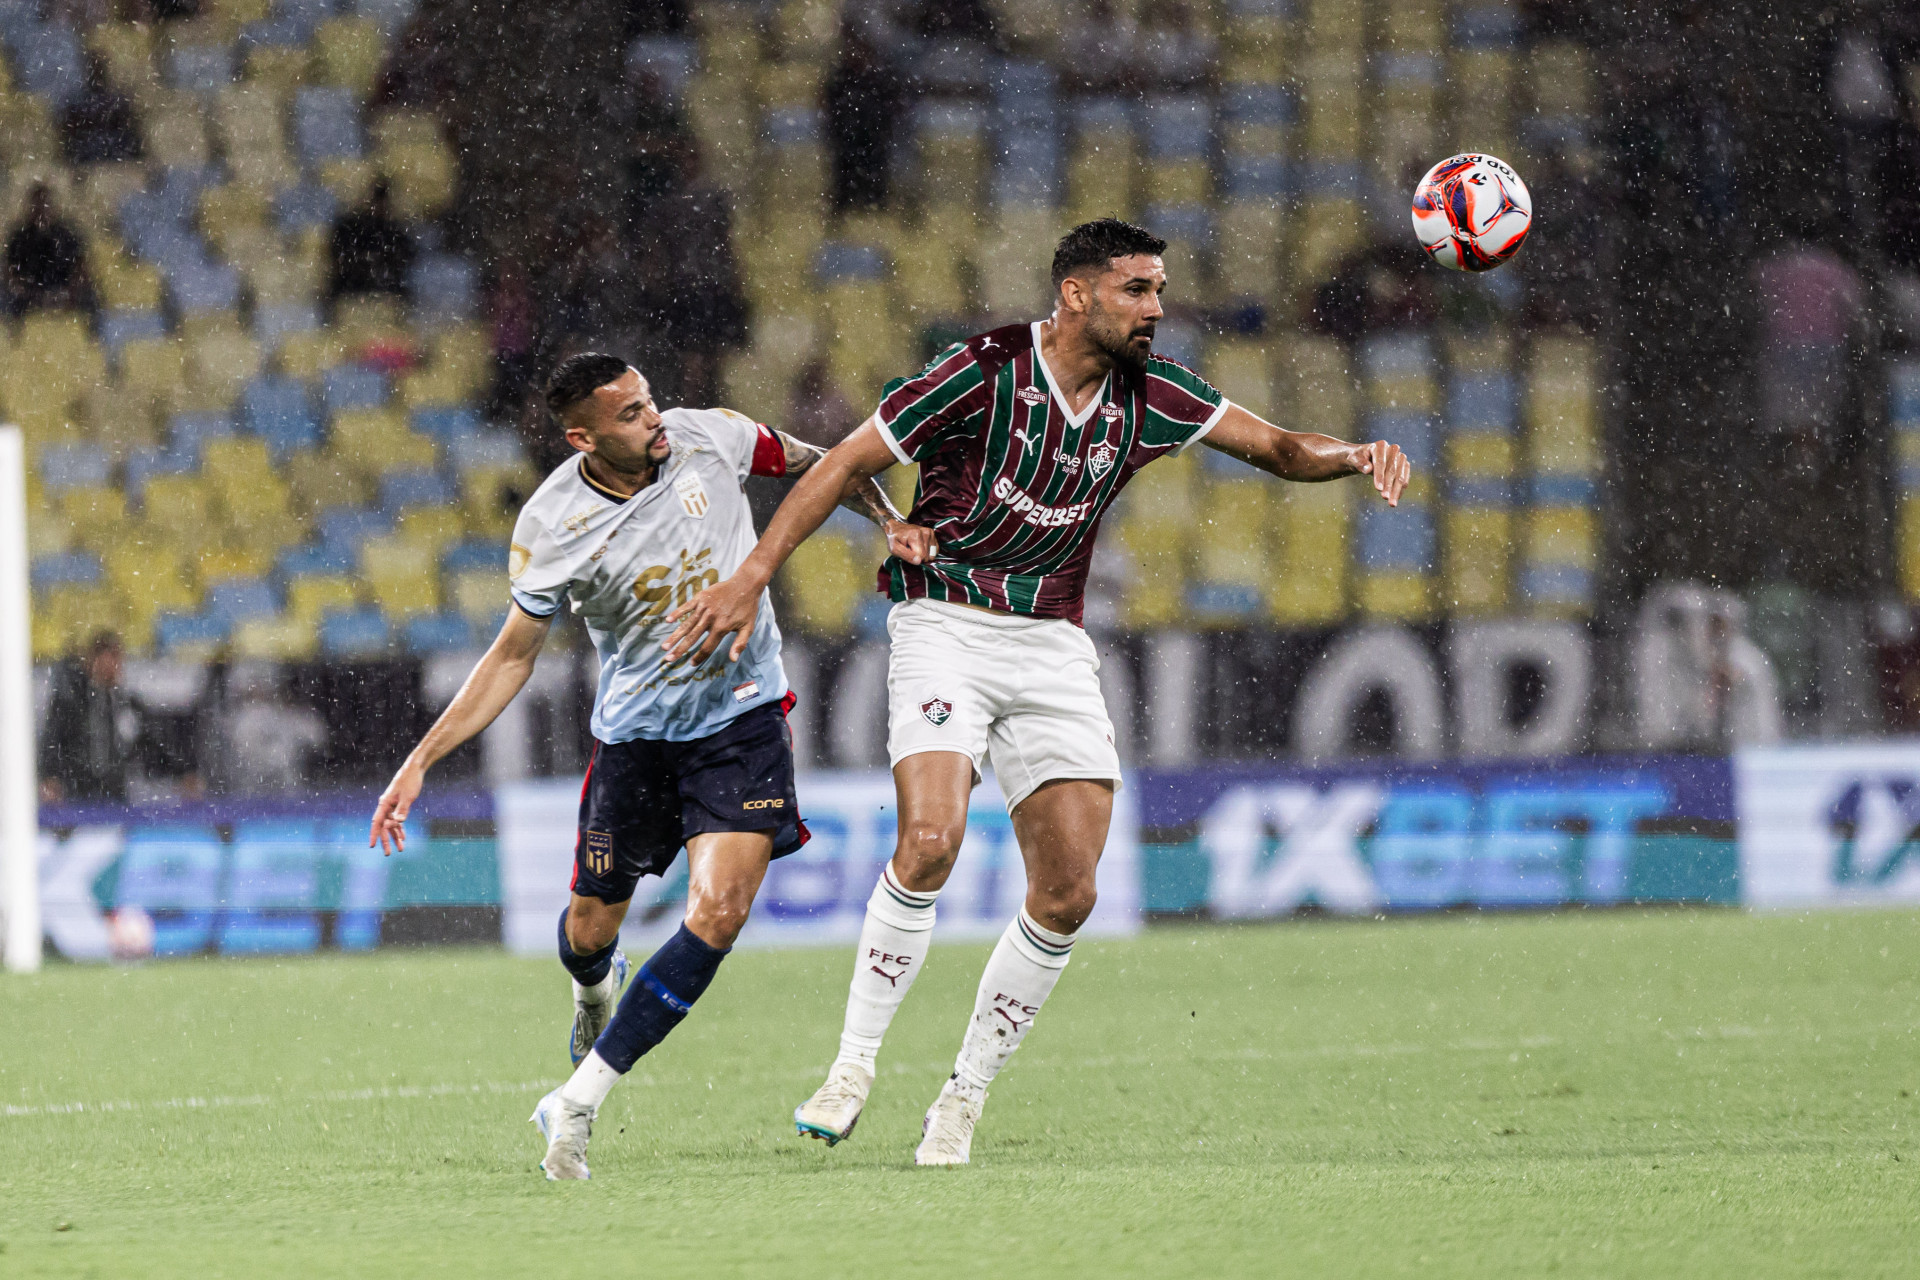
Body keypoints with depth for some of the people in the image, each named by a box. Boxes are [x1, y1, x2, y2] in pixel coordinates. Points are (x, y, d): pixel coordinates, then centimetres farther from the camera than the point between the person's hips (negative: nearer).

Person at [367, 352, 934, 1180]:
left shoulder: (708, 437, -11)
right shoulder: (550, 529, -16)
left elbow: (809, 464, 10)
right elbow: (513, 655, -5)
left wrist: (887, 519, -5)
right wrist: (421, 760, -10)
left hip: (742, 719, 0)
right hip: (634, 732, 0)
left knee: (717, 914, -19)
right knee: (592, 925, 11)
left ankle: (581, 1098, -12)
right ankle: (595, 992, 52)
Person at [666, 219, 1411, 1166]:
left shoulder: (1147, 397, 1)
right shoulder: (983, 373, -13)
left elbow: (1275, 447, 6)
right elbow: (847, 465, -8)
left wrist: (1353, 455, -16)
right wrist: (753, 575, -14)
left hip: (1052, 646, 5)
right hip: (946, 626, -5)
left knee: (1068, 894, -4)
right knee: (930, 839, -26)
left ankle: (963, 1099, 11)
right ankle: (853, 1068, -12)